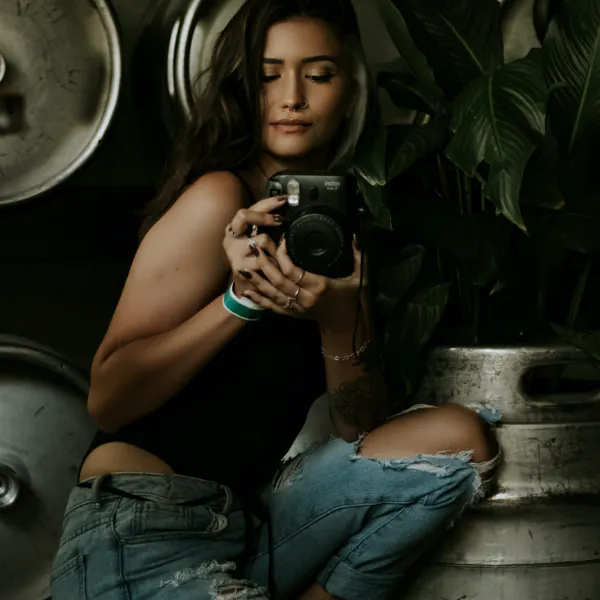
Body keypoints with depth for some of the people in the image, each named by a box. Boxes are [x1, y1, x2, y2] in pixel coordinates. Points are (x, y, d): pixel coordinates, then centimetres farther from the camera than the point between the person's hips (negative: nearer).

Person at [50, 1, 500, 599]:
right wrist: (239, 299, -18)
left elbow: (363, 428, 6)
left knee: (460, 438, -2)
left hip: (248, 524, 7)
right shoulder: (219, 200, -6)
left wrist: (339, 320, -12)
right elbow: (107, 400, -10)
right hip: (139, 530, -7)